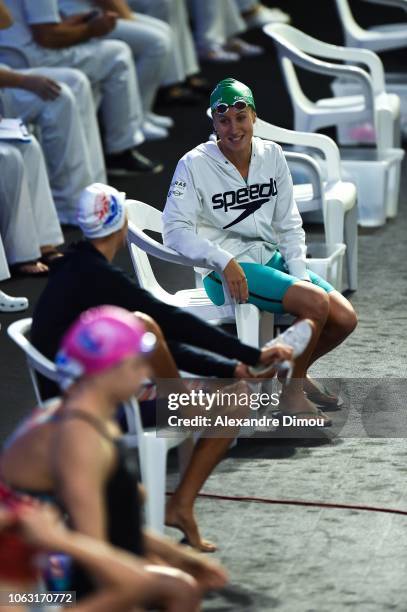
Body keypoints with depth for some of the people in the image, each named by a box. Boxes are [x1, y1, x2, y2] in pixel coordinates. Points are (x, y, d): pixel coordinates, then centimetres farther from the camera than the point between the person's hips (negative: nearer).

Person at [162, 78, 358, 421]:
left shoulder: (272, 156, 6)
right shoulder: (195, 164, -9)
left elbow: (289, 225, 10)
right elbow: (175, 230, -15)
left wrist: (299, 273, -4)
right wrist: (224, 262, -26)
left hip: (272, 259, 6)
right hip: (225, 274, -6)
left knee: (345, 318, -8)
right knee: (316, 303, -26)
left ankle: (297, 372, 20)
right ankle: (292, 393, -8)